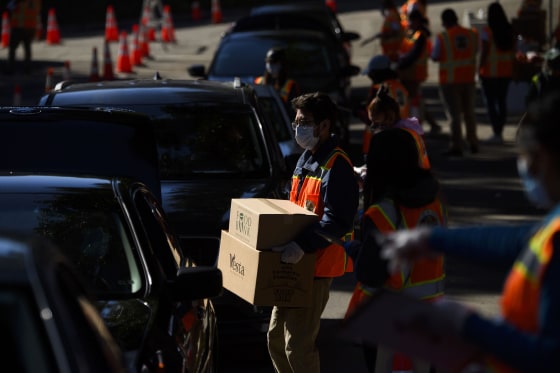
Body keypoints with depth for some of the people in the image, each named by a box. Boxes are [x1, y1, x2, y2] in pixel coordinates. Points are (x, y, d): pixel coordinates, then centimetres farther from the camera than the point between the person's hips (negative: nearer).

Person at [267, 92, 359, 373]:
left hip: (318, 266, -10)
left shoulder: (336, 166, -16)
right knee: (276, 338, 15)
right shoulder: (306, 159, 15)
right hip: (295, 266, 10)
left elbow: (338, 221, -25)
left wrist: (302, 245, -32)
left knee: (298, 344, -9)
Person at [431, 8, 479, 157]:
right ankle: (473, 143, 24)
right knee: (469, 112, 16)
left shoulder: (442, 37, -14)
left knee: (455, 114, -1)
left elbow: (435, 57, -8)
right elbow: (475, 51, 12)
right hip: (468, 78, 5)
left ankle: (457, 146, -1)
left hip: (450, 80, -4)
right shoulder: (471, 34, 0)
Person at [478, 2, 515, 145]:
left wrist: (479, 68, -6)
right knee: (502, 101, 11)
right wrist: (512, 69, 15)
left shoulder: (487, 31, -12)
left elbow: (484, 52, -14)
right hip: (506, 71, 5)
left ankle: (496, 134, -6)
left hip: (490, 72, -5)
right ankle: (499, 132, 15)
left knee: (490, 102, -1)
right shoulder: (510, 31, 4)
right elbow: (513, 52, 7)